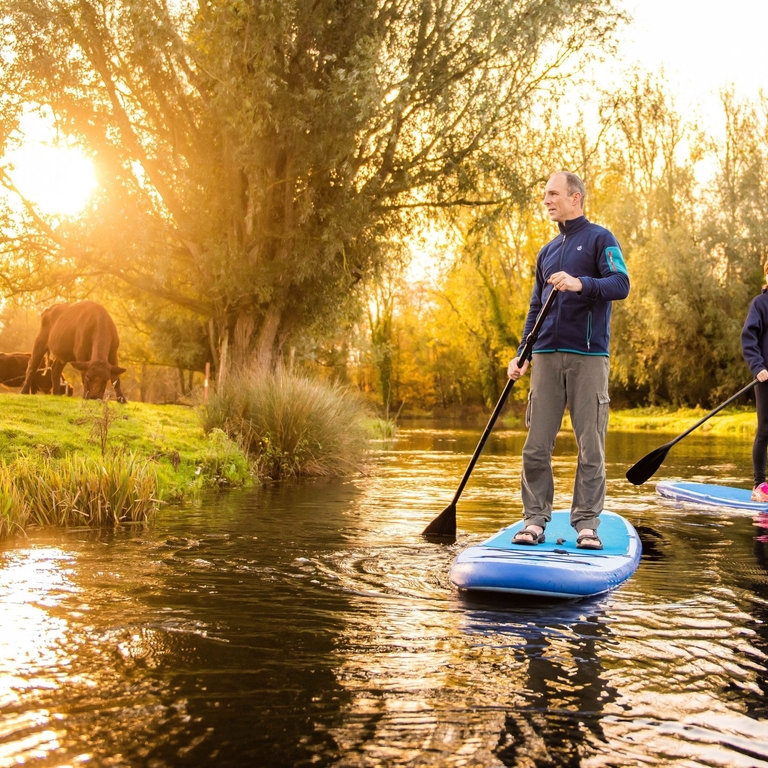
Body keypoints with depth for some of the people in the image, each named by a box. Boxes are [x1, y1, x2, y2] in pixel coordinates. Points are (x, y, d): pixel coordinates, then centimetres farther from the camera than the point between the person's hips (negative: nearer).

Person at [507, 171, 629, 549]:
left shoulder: (600, 239, 4)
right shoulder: (546, 252, 22)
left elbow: (621, 284, -10)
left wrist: (581, 284, -26)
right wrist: (521, 354, 12)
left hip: (588, 355, -5)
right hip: (547, 355, 5)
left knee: (591, 445, -2)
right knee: (536, 444, 1)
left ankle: (587, 522, 5)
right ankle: (535, 518, 9)